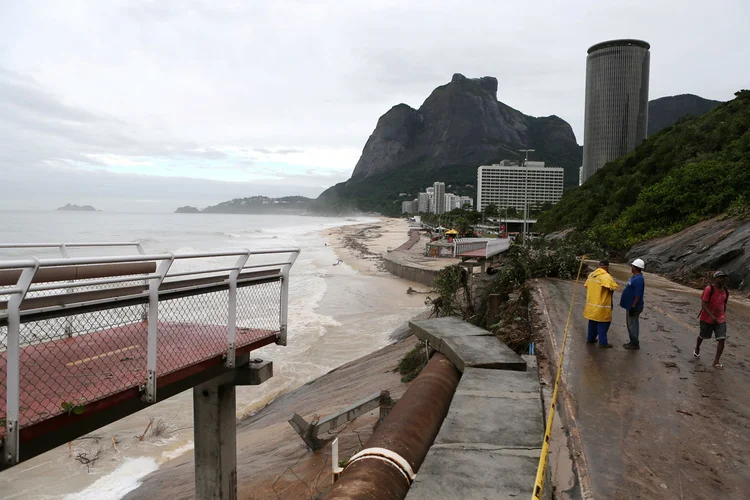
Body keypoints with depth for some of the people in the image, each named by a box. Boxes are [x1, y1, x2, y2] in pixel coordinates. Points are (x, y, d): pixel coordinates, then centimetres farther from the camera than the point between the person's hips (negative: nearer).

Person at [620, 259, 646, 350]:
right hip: (630, 305, 10)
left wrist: (633, 307, -22)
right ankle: (633, 342, 27)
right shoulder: (635, 277, 10)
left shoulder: (638, 279, -23)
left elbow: (638, 295, -25)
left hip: (633, 307, -10)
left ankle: (634, 344, 9)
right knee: (631, 324, 17)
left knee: (632, 325, -1)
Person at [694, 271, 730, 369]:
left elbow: (724, 304, 18)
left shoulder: (726, 291, 2)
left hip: (720, 320, 4)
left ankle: (716, 362, -5)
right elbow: (703, 304, -21)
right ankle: (697, 349, 46)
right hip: (707, 318, -4)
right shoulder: (709, 289, -17)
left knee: (722, 339, -9)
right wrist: (712, 316, -30)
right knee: (703, 336, 15)